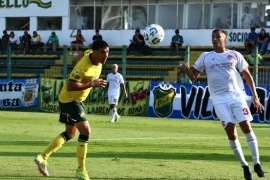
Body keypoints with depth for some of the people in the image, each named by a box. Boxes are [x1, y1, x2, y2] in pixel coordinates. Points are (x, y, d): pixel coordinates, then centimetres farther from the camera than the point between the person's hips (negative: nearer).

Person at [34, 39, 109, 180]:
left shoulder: (94, 56, -3)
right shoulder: (84, 66, -30)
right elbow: (70, 86, -32)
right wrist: (91, 84, -33)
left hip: (76, 99, 10)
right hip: (69, 100, -10)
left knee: (70, 134, 20)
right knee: (85, 131, -17)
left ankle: (43, 157, 23)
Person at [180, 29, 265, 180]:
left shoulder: (235, 55, 7)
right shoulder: (205, 57, 9)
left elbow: (247, 75, 11)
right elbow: (194, 76, 8)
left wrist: (255, 95, 3)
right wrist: (186, 69, -15)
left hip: (237, 95, 0)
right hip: (220, 99, 0)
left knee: (247, 127, -9)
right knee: (231, 131, -6)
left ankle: (257, 163, -1)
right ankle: (244, 166, 6)